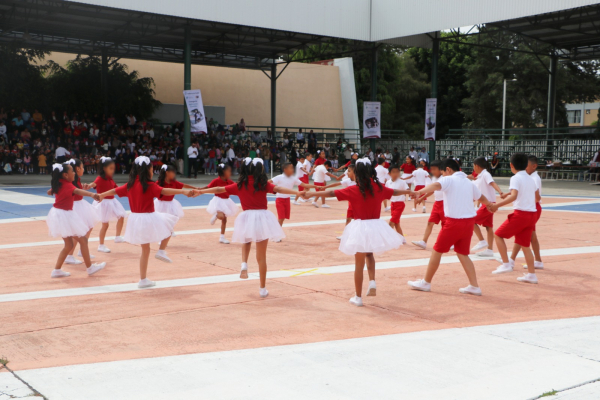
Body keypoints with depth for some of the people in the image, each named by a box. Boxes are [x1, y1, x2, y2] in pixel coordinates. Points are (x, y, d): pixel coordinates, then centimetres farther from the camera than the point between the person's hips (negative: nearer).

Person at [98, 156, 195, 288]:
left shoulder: (130, 184, 7)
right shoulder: (149, 185, -14)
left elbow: (114, 191, 20)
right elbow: (164, 191, -29)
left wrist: (101, 195, 38)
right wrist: (183, 191, -37)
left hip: (136, 219, 7)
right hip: (148, 218, -7)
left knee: (145, 249, 17)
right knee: (170, 223, 17)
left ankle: (143, 279, 22)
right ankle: (162, 251, 7)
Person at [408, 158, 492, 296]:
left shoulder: (449, 180, -6)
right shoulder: (469, 183, 15)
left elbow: (436, 185, -29)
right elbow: (482, 198, 32)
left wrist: (420, 192, -45)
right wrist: (490, 205, 54)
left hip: (454, 221, -7)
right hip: (469, 221, 7)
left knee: (437, 251, 7)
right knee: (463, 253, 16)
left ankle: (426, 283, 16)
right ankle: (474, 286, 9)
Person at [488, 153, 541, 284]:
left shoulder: (515, 178, -8)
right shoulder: (531, 179, 16)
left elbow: (514, 196, -24)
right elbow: (537, 198, 25)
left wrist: (497, 205, -25)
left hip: (520, 213, -7)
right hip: (532, 213, 7)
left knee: (499, 235, 5)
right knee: (525, 244, 13)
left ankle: (506, 264, -2)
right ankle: (531, 274, 12)